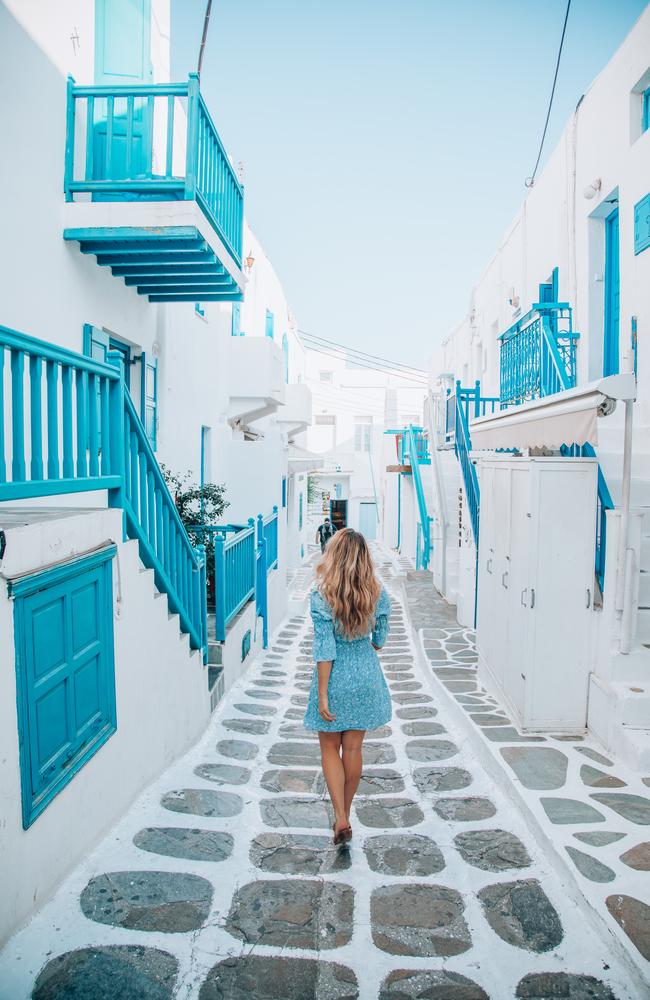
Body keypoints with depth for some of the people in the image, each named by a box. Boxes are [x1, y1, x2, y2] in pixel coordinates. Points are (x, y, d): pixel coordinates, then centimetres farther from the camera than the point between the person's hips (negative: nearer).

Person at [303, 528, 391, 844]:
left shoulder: (321, 595, -19)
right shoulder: (377, 593, -8)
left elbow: (325, 650, -19)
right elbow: (379, 640, 3)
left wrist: (322, 695, -12)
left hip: (336, 679, -3)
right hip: (367, 677, 3)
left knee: (330, 749, 15)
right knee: (353, 748, 17)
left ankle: (341, 818, 9)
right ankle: (345, 814, 31)